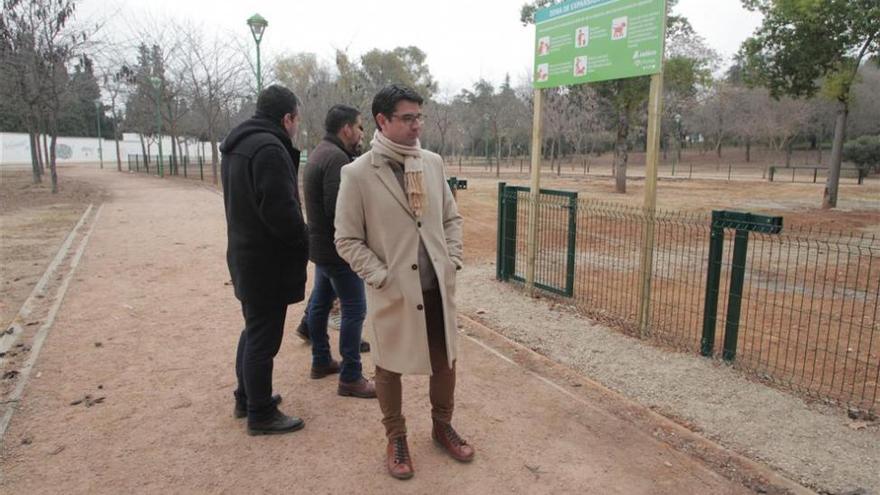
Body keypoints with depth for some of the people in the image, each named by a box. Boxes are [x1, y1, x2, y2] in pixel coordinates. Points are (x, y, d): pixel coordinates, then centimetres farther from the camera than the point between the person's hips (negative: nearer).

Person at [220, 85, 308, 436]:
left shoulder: (235, 147, 12)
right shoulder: (269, 148, -21)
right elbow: (281, 210, -28)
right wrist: (303, 242, -10)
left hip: (244, 255, 10)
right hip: (268, 262, -10)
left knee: (253, 330, 22)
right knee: (263, 338, 2)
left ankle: (246, 398, 36)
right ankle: (261, 415, 16)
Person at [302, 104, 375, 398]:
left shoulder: (320, 153, 12)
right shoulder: (336, 157, -21)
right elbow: (339, 209, -27)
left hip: (321, 244, 11)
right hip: (337, 248, -11)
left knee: (321, 302, 18)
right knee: (354, 309, -5)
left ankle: (321, 361, 33)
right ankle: (350, 378, 2)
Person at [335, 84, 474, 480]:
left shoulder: (432, 162, 2)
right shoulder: (357, 174, -11)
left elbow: (451, 217, 12)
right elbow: (347, 240, -8)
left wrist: (452, 260, 2)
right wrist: (381, 277, -15)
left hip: (438, 287, 4)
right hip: (392, 292, -4)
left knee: (445, 360, 17)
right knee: (389, 367, 12)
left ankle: (442, 426, 41)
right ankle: (396, 439, 35)